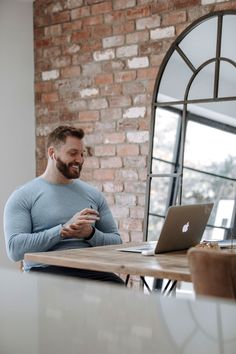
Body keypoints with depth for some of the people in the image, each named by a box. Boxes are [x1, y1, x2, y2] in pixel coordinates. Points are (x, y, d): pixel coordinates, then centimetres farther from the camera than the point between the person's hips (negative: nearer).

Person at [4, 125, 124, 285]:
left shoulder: (94, 194, 18)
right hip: (45, 270, -3)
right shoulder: (22, 197, 5)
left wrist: (90, 234, -5)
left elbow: (116, 241, 17)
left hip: (88, 268, 4)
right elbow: (15, 249, -7)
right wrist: (62, 230, -15)